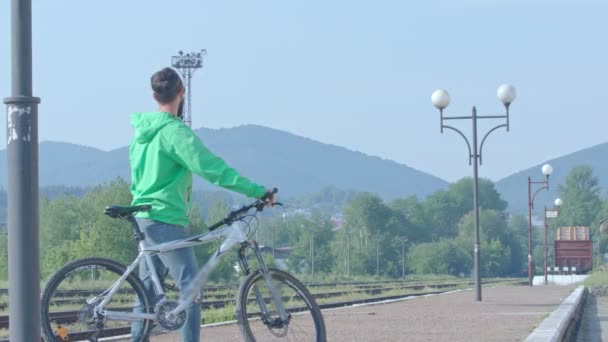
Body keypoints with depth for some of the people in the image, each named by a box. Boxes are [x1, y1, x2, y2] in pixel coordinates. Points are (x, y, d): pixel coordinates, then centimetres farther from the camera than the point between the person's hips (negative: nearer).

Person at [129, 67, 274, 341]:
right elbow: (212, 168, -21)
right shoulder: (175, 132, -16)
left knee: (148, 287, 14)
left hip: (144, 216, 10)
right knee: (191, 287, -9)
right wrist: (257, 191, -20)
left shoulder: (141, 129, 11)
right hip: (166, 219, -10)